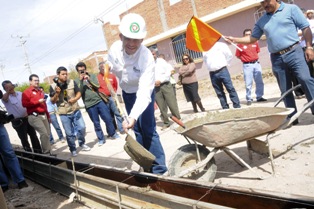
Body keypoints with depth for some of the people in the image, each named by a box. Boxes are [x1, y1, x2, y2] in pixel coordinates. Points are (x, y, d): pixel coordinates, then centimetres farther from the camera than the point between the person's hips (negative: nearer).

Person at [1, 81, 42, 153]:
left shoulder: (20, 93, 7)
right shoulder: (6, 97, -10)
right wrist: (8, 91, -54)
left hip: (27, 118, 5)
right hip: (17, 121, -5)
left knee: (34, 136, 10)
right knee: (24, 139, 2)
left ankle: (38, 152, 22)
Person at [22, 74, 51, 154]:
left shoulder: (41, 91, 20)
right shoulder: (27, 92, -3)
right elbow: (24, 104, -15)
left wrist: (48, 115, 25)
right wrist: (38, 101, -16)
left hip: (43, 115, 8)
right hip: (34, 116, -8)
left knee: (47, 133, 8)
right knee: (44, 133, -16)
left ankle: (47, 151, 18)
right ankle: (47, 152, -8)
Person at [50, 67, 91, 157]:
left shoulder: (72, 82, -1)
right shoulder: (53, 86, -5)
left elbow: (79, 93, 6)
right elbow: (52, 101, -3)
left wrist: (75, 99, -15)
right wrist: (57, 94, -22)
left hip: (75, 110, 2)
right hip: (64, 114, -2)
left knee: (82, 127, 2)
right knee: (69, 133, 3)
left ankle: (82, 144, 26)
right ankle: (73, 150, 19)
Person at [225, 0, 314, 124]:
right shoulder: (262, 21, 14)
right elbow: (252, 38, 17)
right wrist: (234, 40, 6)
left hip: (293, 52, -4)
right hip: (276, 59, 4)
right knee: (285, 90, 7)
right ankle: (292, 118, 16)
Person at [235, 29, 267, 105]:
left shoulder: (255, 42, 6)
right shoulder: (240, 44, -6)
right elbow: (238, 55, -1)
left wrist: (254, 58, 7)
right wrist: (245, 59, -3)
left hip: (256, 63, 5)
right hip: (247, 65, -4)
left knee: (259, 82, 8)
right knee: (248, 83, -4)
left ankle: (259, 97, 20)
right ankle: (249, 99, 6)